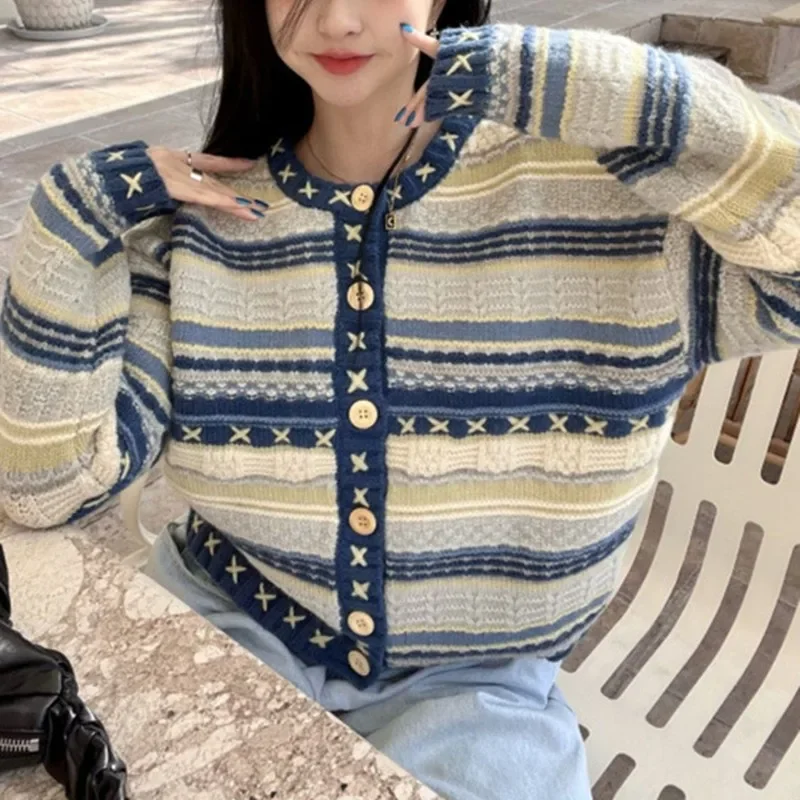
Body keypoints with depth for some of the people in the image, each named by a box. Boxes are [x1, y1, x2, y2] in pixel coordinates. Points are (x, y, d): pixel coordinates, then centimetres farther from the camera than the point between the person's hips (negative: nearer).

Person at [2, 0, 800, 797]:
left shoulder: (584, 186, -13)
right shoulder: (195, 215, -8)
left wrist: (584, 85, -30)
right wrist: (77, 213, -19)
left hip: (472, 680, 0)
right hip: (231, 631, 2)